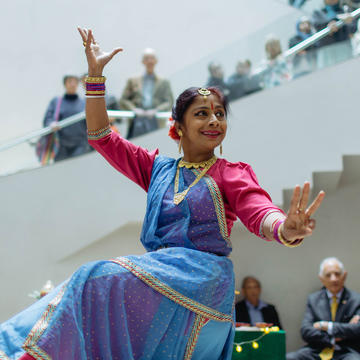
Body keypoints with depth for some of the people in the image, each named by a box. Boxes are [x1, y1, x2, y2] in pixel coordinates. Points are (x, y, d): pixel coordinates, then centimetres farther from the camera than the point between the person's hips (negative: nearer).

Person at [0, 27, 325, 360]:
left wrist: (286, 229, -39)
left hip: (202, 279, -5)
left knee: (99, 279, -24)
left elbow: (259, 212, -13)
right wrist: (95, 73, 14)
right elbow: (102, 138, 19)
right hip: (160, 276, 5)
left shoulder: (232, 174, 6)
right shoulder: (158, 169, 19)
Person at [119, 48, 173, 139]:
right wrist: (133, 108, -5)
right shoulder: (133, 81, 23)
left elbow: (169, 103, 11)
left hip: (155, 120, 0)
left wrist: (157, 110, -8)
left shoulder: (164, 82, 22)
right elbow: (123, 101, 15)